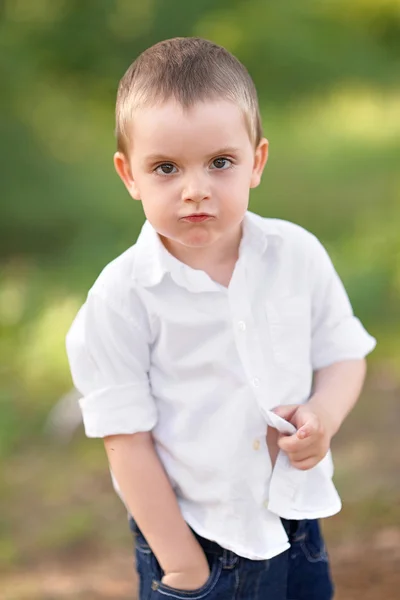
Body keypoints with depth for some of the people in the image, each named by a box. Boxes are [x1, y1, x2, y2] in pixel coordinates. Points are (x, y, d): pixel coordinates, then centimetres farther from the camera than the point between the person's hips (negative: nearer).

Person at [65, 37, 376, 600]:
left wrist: (325, 414, -15)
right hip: (188, 535, -3)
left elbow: (343, 353, 7)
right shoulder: (122, 298, -16)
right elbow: (127, 441, -13)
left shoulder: (298, 255, -6)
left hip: (294, 526, 3)